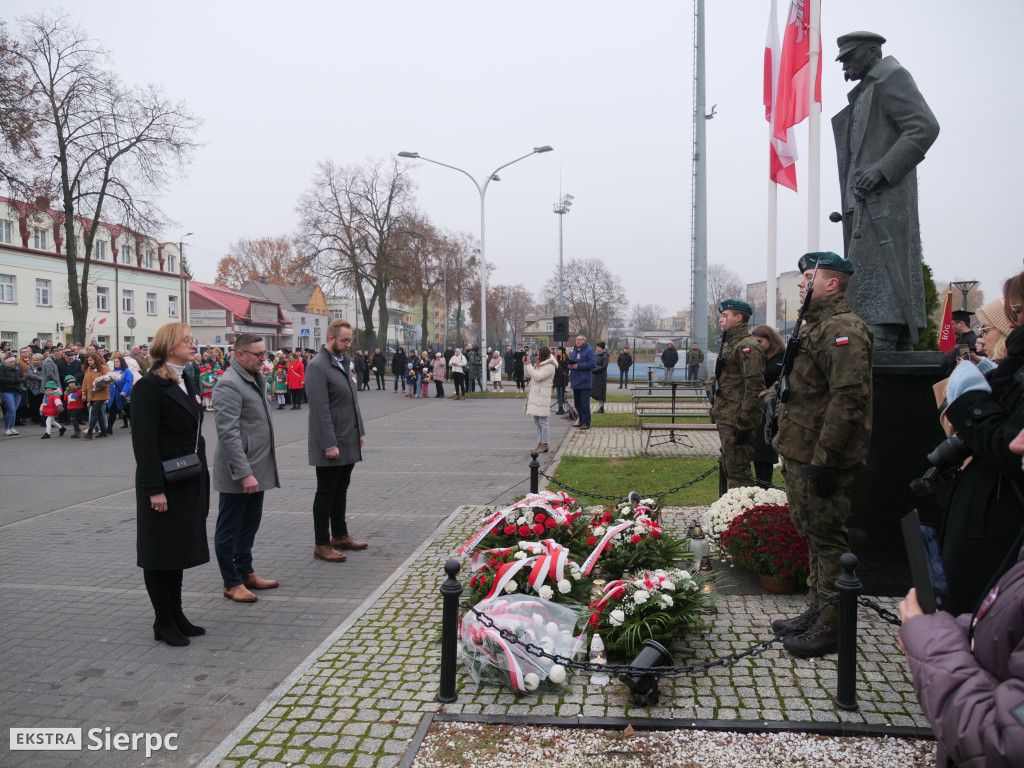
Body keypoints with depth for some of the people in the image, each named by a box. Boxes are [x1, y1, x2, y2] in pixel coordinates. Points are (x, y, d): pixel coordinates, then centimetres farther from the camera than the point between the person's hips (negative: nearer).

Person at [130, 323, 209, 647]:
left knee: (180, 547, 15)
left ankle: (176, 615, 26)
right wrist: (155, 489, -21)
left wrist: (202, 479, 14)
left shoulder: (187, 384, 12)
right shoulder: (149, 386, -14)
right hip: (163, 483, -8)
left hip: (190, 482, 8)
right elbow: (144, 441, -18)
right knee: (161, 551, 4)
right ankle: (163, 623, 15)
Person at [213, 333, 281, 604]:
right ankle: (231, 583, 15)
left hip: (258, 468, 9)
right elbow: (228, 434, -24)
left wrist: (270, 459, 20)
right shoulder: (229, 384, -18)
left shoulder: (257, 378, 12)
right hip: (237, 472, -9)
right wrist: (244, 473, -26)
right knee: (229, 529, 5)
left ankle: (246, 573, 31)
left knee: (249, 525, 19)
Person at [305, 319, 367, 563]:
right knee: (326, 493, 1)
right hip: (331, 444, -8)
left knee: (340, 490, 17)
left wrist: (359, 432, 15)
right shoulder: (318, 366, -15)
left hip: (348, 442, 8)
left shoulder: (344, 362, 13)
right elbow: (320, 409, -20)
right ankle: (322, 545, 11)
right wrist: (329, 444, -22)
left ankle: (340, 536, 28)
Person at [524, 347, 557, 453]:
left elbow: (538, 376, -20)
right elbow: (528, 375, 20)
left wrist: (528, 365, -14)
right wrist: (525, 364, 7)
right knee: (537, 422, 12)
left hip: (542, 397, -9)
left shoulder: (550, 367, -11)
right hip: (534, 396, 9)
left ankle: (544, 445, -2)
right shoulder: (538, 365, 17)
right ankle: (540, 443, 19)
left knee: (543, 421, -6)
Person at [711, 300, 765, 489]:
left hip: (737, 421, -10)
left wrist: (744, 424, -23)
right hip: (725, 418, 10)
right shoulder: (729, 344, 17)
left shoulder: (748, 346, -15)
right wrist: (716, 410, 22)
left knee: (738, 471, -7)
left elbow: (754, 387, -21)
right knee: (728, 468, 17)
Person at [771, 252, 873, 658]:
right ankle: (816, 611, 31)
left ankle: (832, 625, 11)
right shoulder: (816, 325, 18)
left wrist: (825, 458, -26)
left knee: (827, 539, -1)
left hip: (822, 459, -11)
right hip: (801, 455, 11)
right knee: (814, 535, 18)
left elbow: (849, 398, -25)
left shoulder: (843, 329, -17)